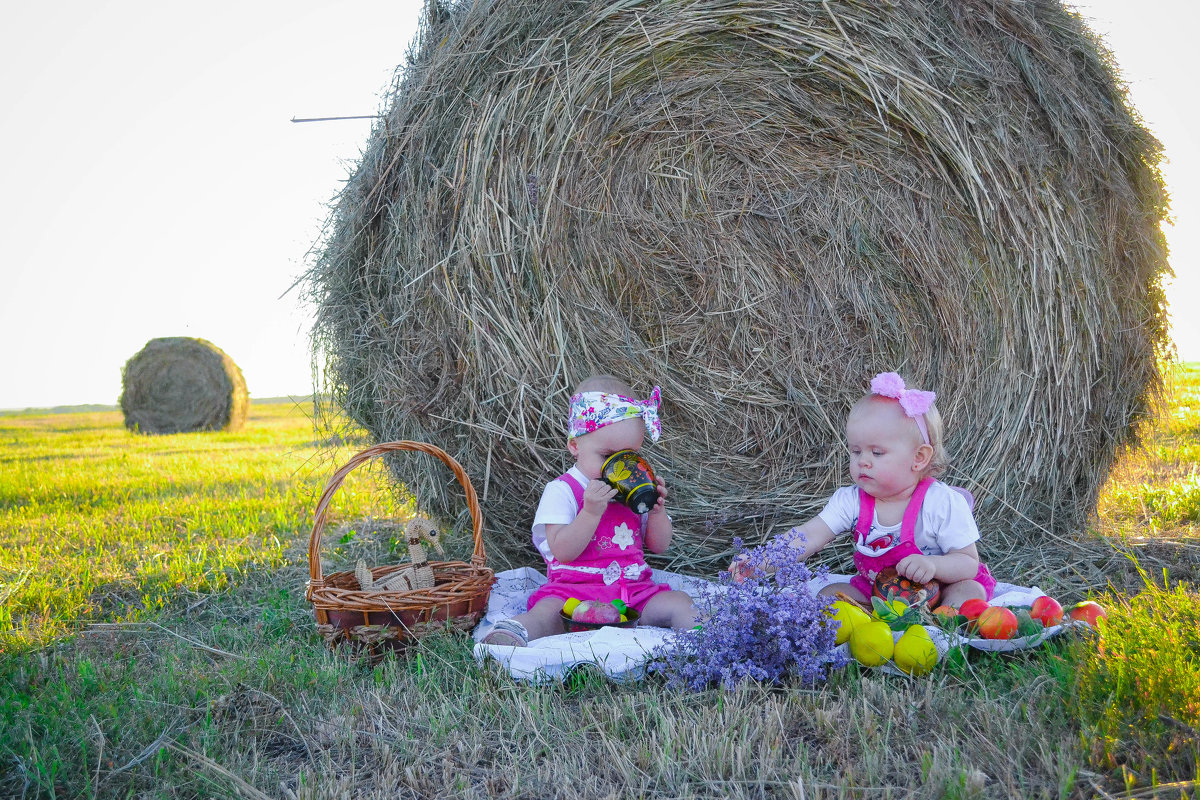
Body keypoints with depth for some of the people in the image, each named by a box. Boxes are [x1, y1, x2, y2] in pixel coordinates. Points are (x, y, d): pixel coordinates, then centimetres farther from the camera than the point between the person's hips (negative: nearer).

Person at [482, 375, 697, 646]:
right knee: (547, 612, -34)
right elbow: (563, 551, -13)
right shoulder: (562, 491, -2)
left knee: (679, 603, -19)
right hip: (574, 589, -5)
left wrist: (657, 510, -4)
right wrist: (591, 512, -25)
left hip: (635, 589, 5)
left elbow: (658, 546, 15)